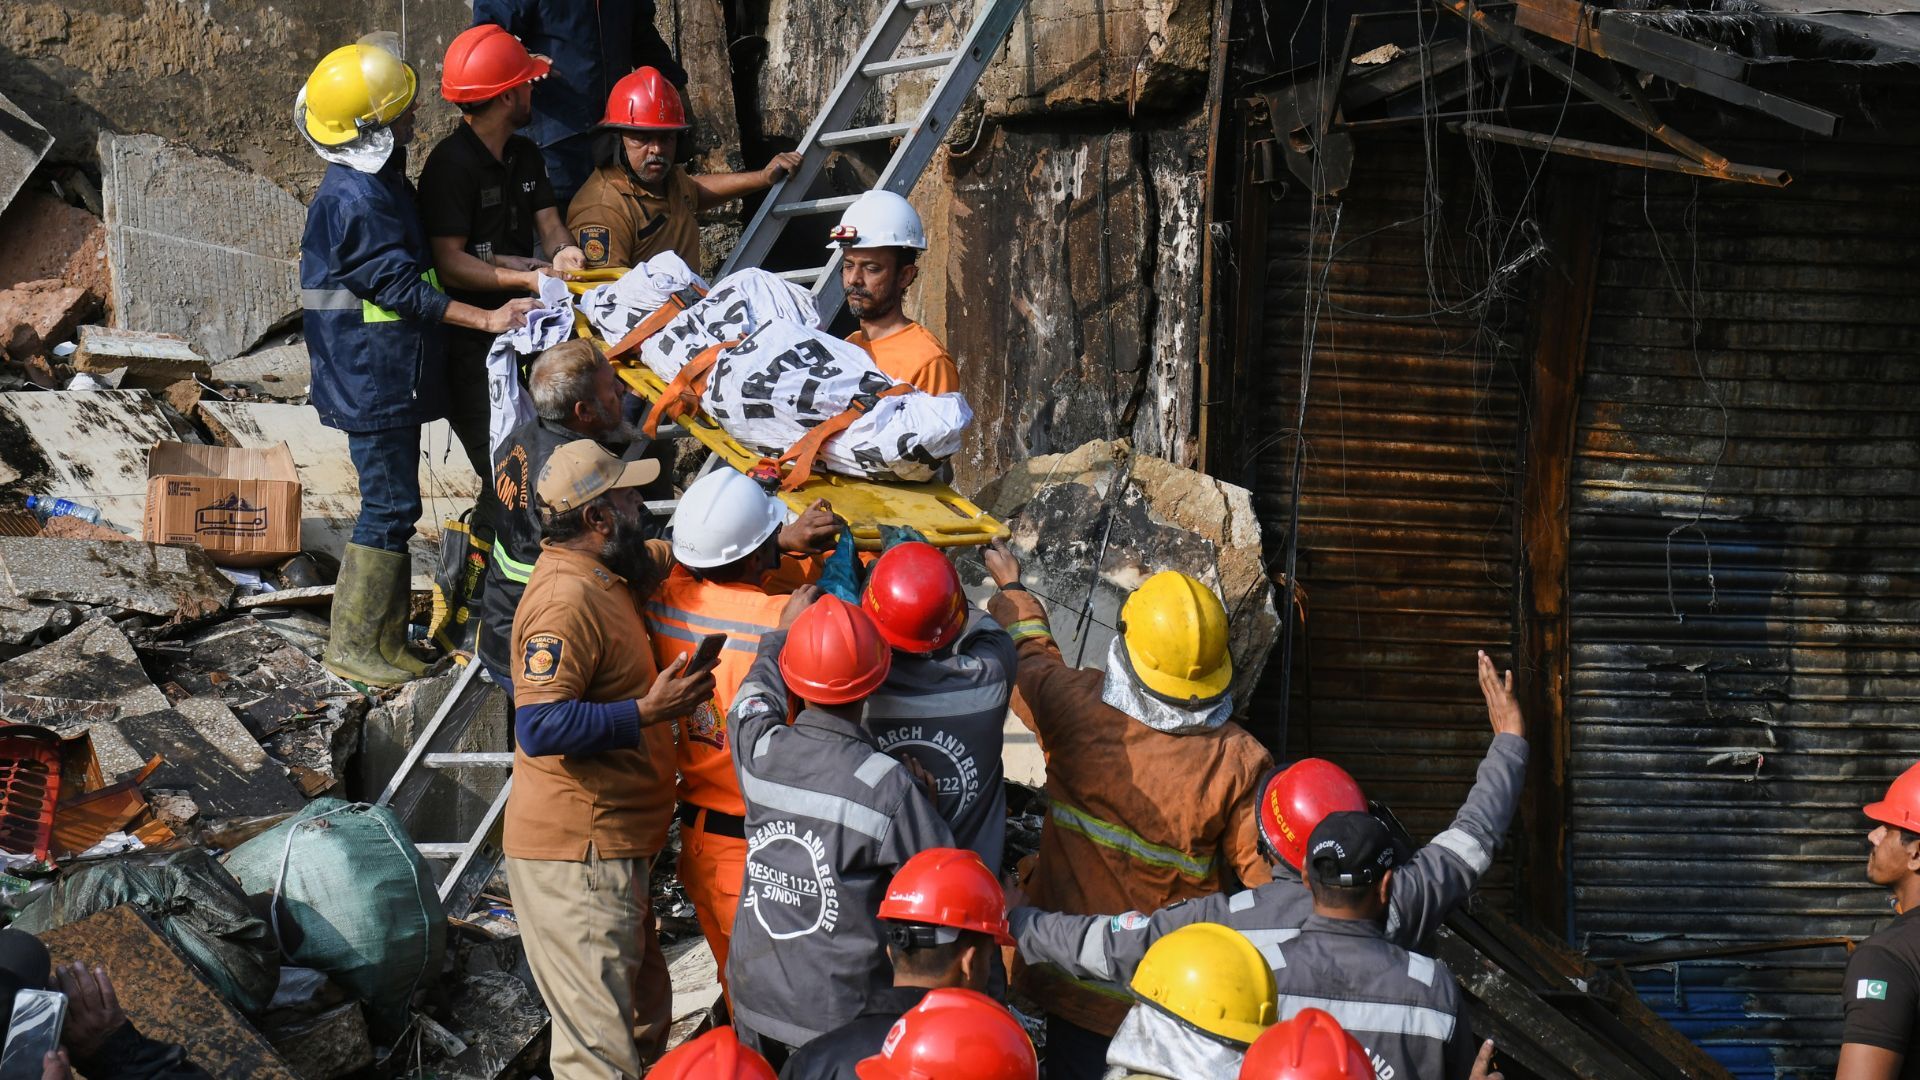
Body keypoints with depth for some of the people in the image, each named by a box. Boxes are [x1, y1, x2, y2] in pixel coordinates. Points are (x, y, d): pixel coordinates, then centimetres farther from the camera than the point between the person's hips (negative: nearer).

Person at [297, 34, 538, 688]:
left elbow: (407, 268, 21)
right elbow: (403, 288, -23)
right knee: (390, 505, -5)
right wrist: (487, 319, -23)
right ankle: (351, 646, 2)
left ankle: (386, 641, 22)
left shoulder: (378, 181, 10)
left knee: (393, 504, 15)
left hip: (389, 378, 10)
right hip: (372, 380, -10)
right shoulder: (355, 199, -23)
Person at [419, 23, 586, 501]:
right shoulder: (451, 165, -15)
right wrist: (526, 278, -26)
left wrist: (563, 251, -14)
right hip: (468, 338, -8)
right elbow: (450, 263, -19)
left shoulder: (525, 155, 13)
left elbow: (548, 223, 10)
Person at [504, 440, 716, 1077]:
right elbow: (540, 727, -28)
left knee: (644, 1020, 19)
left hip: (611, 849, 11)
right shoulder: (566, 599, -19)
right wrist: (645, 713, -24)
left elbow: (664, 558, 33)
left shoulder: (601, 576, 12)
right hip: (576, 857, -11)